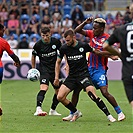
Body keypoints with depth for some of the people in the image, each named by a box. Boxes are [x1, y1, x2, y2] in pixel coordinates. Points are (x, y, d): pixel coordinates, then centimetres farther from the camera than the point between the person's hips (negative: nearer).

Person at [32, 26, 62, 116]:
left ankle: (53, 110, 29)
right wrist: (33, 69, 8)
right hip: (44, 69, -4)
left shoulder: (56, 42, -5)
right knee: (44, 88, -27)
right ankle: (38, 109, -40)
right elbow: (33, 56, 8)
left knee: (59, 91, 9)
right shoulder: (38, 45, -9)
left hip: (55, 69, 4)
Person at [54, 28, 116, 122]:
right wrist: (57, 77, 8)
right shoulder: (64, 48, -2)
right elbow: (58, 62, 13)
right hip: (71, 76, 4)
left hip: (83, 74, -4)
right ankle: (76, 113, 12)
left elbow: (95, 51, 10)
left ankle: (108, 115, -17)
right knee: (60, 97, -9)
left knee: (92, 94, -26)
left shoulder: (83, 46, -8)